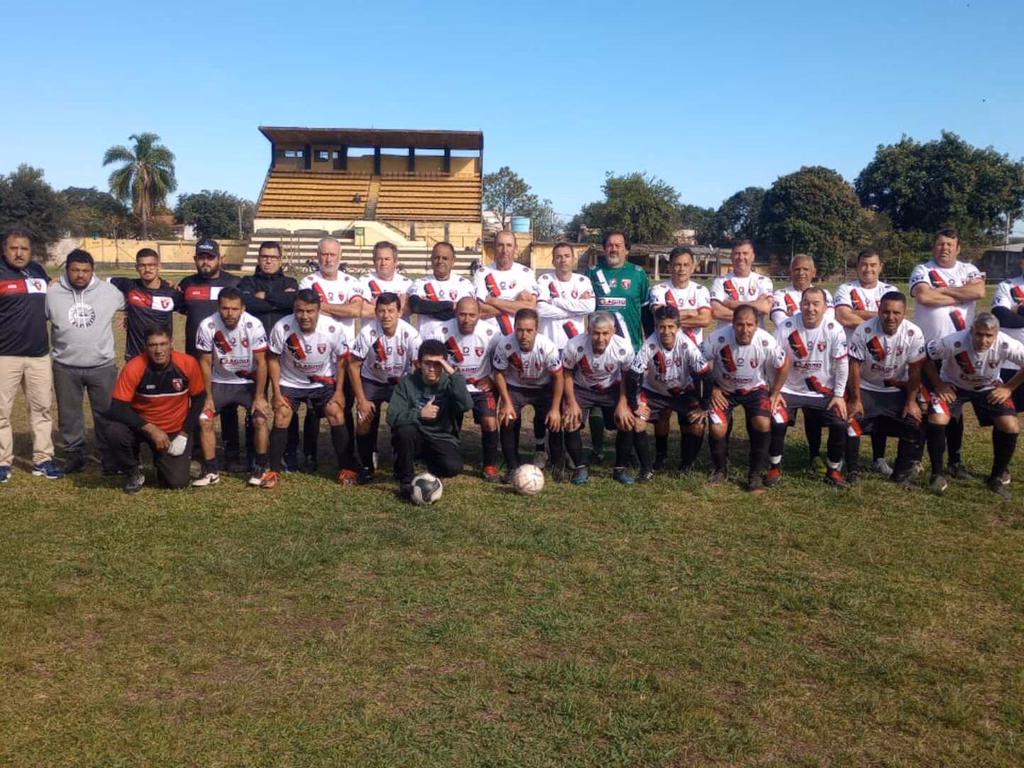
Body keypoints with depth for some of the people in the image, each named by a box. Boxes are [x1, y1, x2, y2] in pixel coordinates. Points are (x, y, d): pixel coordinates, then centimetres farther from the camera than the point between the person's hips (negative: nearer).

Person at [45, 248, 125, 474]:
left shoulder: (109, 291, -4)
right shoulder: (52, 293, -2)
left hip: (102, 365, -1)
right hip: (65, 367, 1)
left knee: (106, 413, 6)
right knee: (69, 414, 11)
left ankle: (110, 456, 18)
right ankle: (74, 454, 26)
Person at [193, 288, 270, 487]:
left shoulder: (254, 325, -24)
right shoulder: (207, 326, -21)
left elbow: (261, 363, -15)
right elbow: (205, 363, -7)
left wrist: (259, 396, -14)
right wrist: (208, 397, -5)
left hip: (249, 382, -2)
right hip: (220, 382, 2)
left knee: (260, 419, -19)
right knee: (204, 420, -10)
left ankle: (260, 467, 2)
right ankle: (211, 471, 5)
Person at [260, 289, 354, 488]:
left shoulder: (335, 329, -24)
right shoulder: (282, 328, -26)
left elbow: (342, 359, -7)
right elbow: (273, 359, -10)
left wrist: (339, 391, -8)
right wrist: (276, 393, -11)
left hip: (324, 381, 0)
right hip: (290, 382, 0)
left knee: (337, 416, -11)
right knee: (281, 420, -10)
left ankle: (345, 468, 4)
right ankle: (274, 470, 6)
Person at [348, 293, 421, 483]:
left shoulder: (410, 334, -23)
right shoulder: (367, 332, -24)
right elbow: (353, 365, -14)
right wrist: (361, 400, -14)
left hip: (401, 382, 0)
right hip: (372, 381, 0)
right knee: (364, 421, -14)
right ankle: (366, 465, 12)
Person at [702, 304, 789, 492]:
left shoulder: (766, 342, -25)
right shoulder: (718, 338, -28)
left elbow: (783, 365, -5)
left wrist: (775, 393, 0)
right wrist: (712, 389, -8)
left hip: (754, 388, 0)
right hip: (723, 389, 0)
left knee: (763, 423, -24)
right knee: (717, 429, -18)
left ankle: (755, 474, -3)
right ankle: (720, 470, 13)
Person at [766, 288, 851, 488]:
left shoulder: (834, 330, -12)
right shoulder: (786, 327, -14)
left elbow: (842, 364, -4)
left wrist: (839, 395, -3)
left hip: (823, 391, 1)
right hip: (790, 389, -1)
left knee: (840, 424, -13)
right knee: (776, 423, -20)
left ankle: (834, 470, 12)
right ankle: (775, 468, 4)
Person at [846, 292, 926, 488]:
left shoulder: (914, 334, -18)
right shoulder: (864, 331, -22)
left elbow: (915, 370, -9)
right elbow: (854, 366, -16)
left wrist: (911, 401, -8)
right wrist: (855, 400, -14)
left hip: (898, 390, 2)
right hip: (866, 388, -1)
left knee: (914, 423, -12)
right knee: (850, 420, -19)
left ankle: (902, 472, 9)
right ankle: (852, 470, 2)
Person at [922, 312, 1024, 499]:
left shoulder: (1005, 345, -29)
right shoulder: (954, 342, -34)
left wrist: (1008, 388, -12)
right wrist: (938, 384, -15)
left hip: (989, 388, 2)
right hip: (953, 385, -2)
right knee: (936, 421, -24)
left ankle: (998, 477, 11)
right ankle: (938, 475, -4)